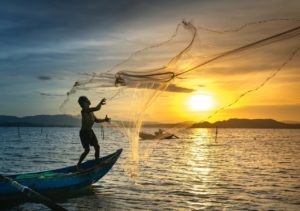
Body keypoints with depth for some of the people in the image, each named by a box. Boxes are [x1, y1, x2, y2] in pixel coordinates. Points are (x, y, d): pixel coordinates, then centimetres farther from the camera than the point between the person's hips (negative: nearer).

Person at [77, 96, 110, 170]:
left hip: (90, 131, 8)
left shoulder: (90, 111, 9)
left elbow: (96, 120, 18)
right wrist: (101, 102, -11)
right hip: (84, 132, -8)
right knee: (87, 150, -9)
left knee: (97, 147, 4)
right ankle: (78, 165, 6)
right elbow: (97, 108, -29)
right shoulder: (84, 110, -20)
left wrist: (104, 120, 5)